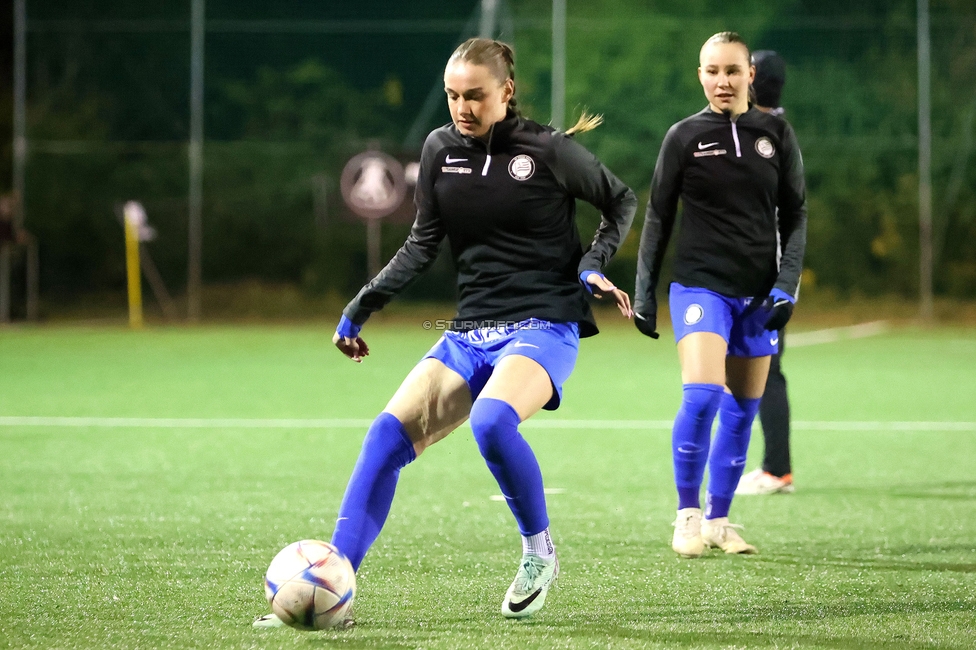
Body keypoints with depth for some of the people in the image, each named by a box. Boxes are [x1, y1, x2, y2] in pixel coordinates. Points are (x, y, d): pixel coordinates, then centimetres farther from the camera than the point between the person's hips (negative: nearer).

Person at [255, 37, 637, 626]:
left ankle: (540, 555, -10)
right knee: (389, 434, -15)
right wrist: (360, 308, 10)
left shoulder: (549, 150, -5)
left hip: (543, 328, -5)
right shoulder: (442, 149, 7)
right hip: (470, 333, 5)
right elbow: (423, 245, 16)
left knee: (491, 422, -35)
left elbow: (622, 202, 10)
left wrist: (593, 266, -6)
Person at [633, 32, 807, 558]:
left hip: (758, 294, 3)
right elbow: (658, 215, 4)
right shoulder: (684, 136, -1)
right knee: (701, 395, -20)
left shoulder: (776, 135, 5)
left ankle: (719, 520, 19)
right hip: (701, 283, -3)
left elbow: (795, 214, 9)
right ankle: (688, 515, -6)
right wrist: (643, 292, 2)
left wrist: (786, 284, -2)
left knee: (742, 410, 6)